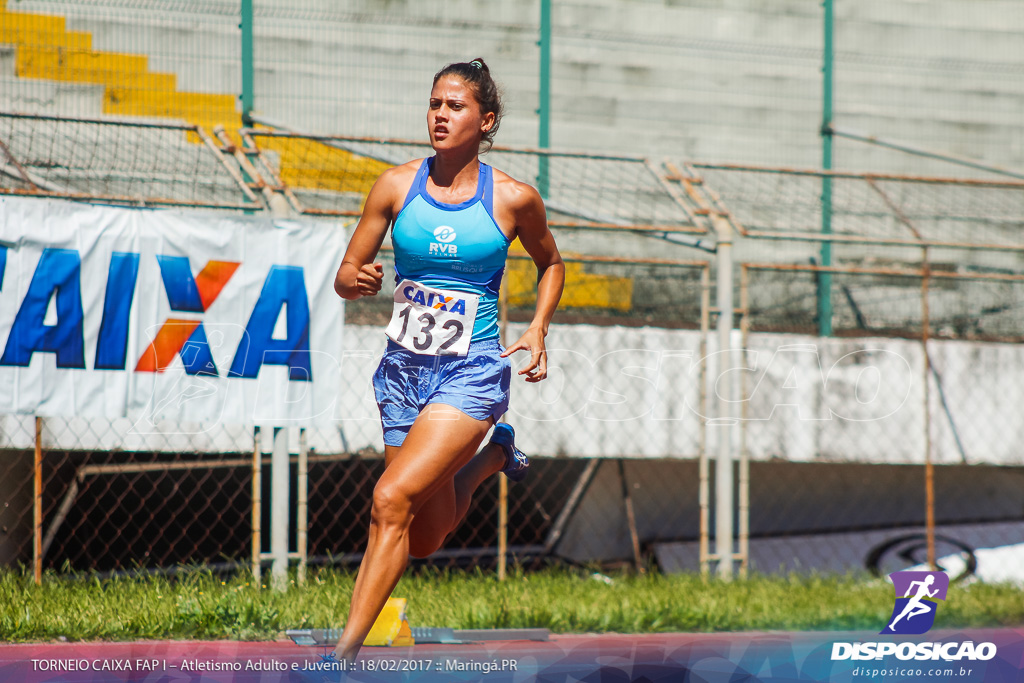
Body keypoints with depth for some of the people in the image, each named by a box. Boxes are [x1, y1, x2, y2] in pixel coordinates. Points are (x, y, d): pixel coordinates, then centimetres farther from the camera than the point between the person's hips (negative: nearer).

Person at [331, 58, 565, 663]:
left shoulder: (514, 199, -5)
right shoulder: (397, 186, -1)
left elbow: (551, 263, 15)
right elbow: (345, 276, 4)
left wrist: (537, 330, 1)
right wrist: (358, 281, -19)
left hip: (473, 371, -4)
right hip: (405, 367, 4)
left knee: (392, 499, -23)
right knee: (425, 540, 13)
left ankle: (347, 650, -19)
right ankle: (494, 455, 44)